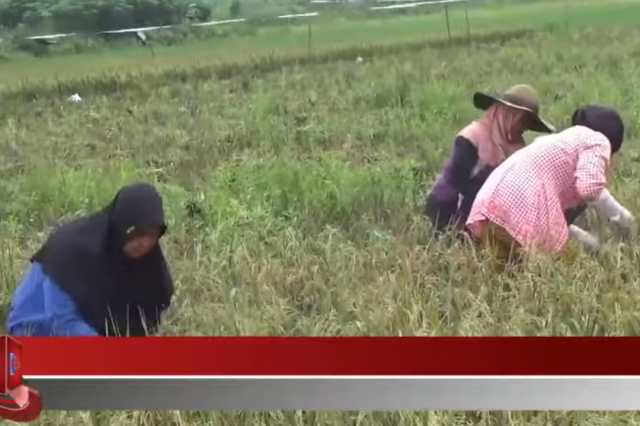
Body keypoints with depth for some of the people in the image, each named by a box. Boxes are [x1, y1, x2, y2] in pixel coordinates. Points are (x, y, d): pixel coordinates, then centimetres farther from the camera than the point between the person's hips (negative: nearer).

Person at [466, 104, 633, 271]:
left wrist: (579, 236, 38)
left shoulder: (559, 139, 37)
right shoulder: (597, 140, 13)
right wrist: (620, 216, 9)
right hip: (519, 212, -9)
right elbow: (589, 188, -7)